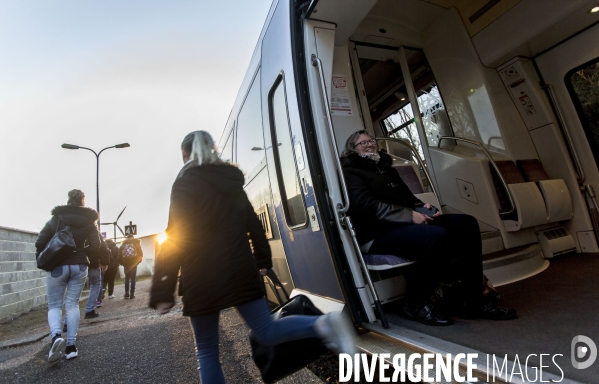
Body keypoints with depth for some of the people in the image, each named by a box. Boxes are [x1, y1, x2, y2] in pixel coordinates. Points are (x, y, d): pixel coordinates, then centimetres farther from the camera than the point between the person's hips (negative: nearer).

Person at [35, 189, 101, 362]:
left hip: (57, 266, -1)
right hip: (80, 266, 1)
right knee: (72, 304, 8)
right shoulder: (89, 221, 2)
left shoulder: (55, 219, 1)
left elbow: (40, 242, -2)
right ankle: (71, 346, 6)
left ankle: (56, 336, -17)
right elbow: (95, 245, -4)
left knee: (54, 305, 9)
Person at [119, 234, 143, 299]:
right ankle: (132, 294, -1)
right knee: (133, 278, 2)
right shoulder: (136, 242, 5)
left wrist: (122, 263, 8)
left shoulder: (123, 244, 10)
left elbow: (120, 254, 1)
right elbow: (140, 253, -2)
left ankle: (126, 293, 8)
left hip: (126, 263, 2)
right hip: (133, 263, -2)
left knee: (127, 278, 13)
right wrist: (138, 261, 10)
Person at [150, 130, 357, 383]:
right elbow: (253, 224, 13)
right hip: (241, 270, 5)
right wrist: (262, 260, 22)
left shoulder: (184, 185, -7)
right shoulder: (232, 180, 11)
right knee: (267, 331, 11)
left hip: (203, 279, -5)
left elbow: (176, 239, -14)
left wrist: (162, 292, -11)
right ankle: (322, 325, -12)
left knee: (206, 351, 13)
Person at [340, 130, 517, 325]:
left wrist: (422, 207, 1)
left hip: (404, 223, 8)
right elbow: (365, 205, -15)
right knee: (439, 236, -31)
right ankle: (415, 303, -9)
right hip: (379, 234, -8)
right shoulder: (350, 172, 2)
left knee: (466, 223, -6)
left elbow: (408, 197, 25)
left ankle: (474, 302, -1)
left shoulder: (385, 168, 26)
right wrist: (409, 215, -19)